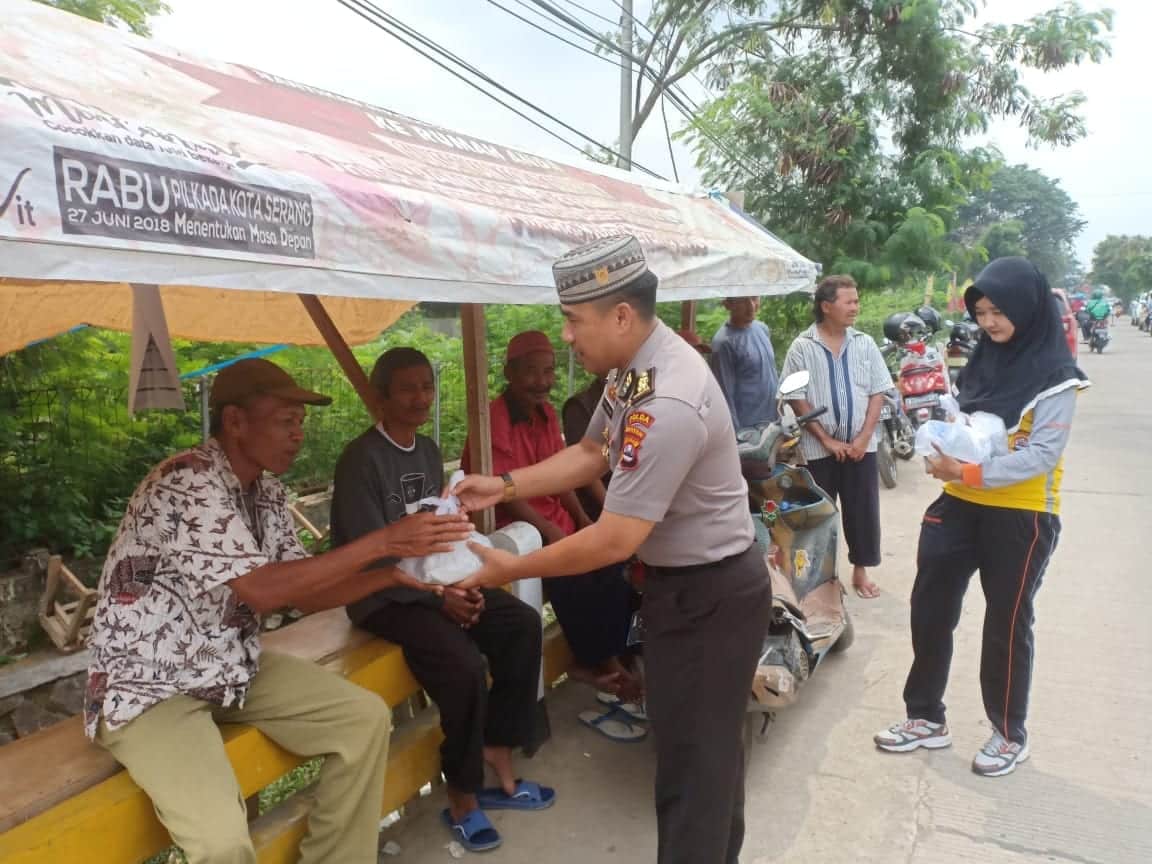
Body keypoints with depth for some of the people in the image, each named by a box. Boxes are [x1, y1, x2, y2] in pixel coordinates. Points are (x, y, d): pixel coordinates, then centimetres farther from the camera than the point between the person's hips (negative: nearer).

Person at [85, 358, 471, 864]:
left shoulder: (267, 492, 3)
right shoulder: (187, 482, -24)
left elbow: (303, 591, 5)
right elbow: (264, 590, -31)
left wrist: (398, 572, -8)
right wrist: (381, 542, -28)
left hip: (234, 668, 8)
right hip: (149, 686, -8)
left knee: (366, 718, -1)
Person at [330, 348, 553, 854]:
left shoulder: (429, 451, 10)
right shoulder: (361, 460, -15)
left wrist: (460, 584, -5)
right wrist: (438, 597, -21)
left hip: (436, 582, 8)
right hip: (383, 594, -8)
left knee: (522, 624, -9)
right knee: (464, 665, -26)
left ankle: (494, 755, 4)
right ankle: (462, 797, -5)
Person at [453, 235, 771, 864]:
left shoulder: (667, 405, -32)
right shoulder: (636, 365, -1)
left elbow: (613, 541, -29)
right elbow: (591, 453, 12)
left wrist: (511, 570, -17)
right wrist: (504, 487, 2)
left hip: (710, 594, -10)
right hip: (685, 582, 10)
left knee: (692, 753, 5)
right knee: (703, 741, 25)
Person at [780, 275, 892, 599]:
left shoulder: (865, 343, 3)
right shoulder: (802, 347, -6)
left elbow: (878, 393, 4)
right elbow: (796, 400, -8)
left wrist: (863, 438, -6)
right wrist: (827, 440, -11)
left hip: (860, 446, 3)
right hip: (818, 448, -2)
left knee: (863, 508, 9)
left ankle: (860, 570, 25)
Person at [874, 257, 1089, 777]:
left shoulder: (1054, 376, -11)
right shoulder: (981, 360, 8)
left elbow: (1043, 454, -18)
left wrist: (971, 473, -27)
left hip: (1020, 514, -6)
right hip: (960, 504, 6)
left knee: (1006, 623, 8)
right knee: (930, 609, 8)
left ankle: (1010, 733, 28)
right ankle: (927, 717, 24)